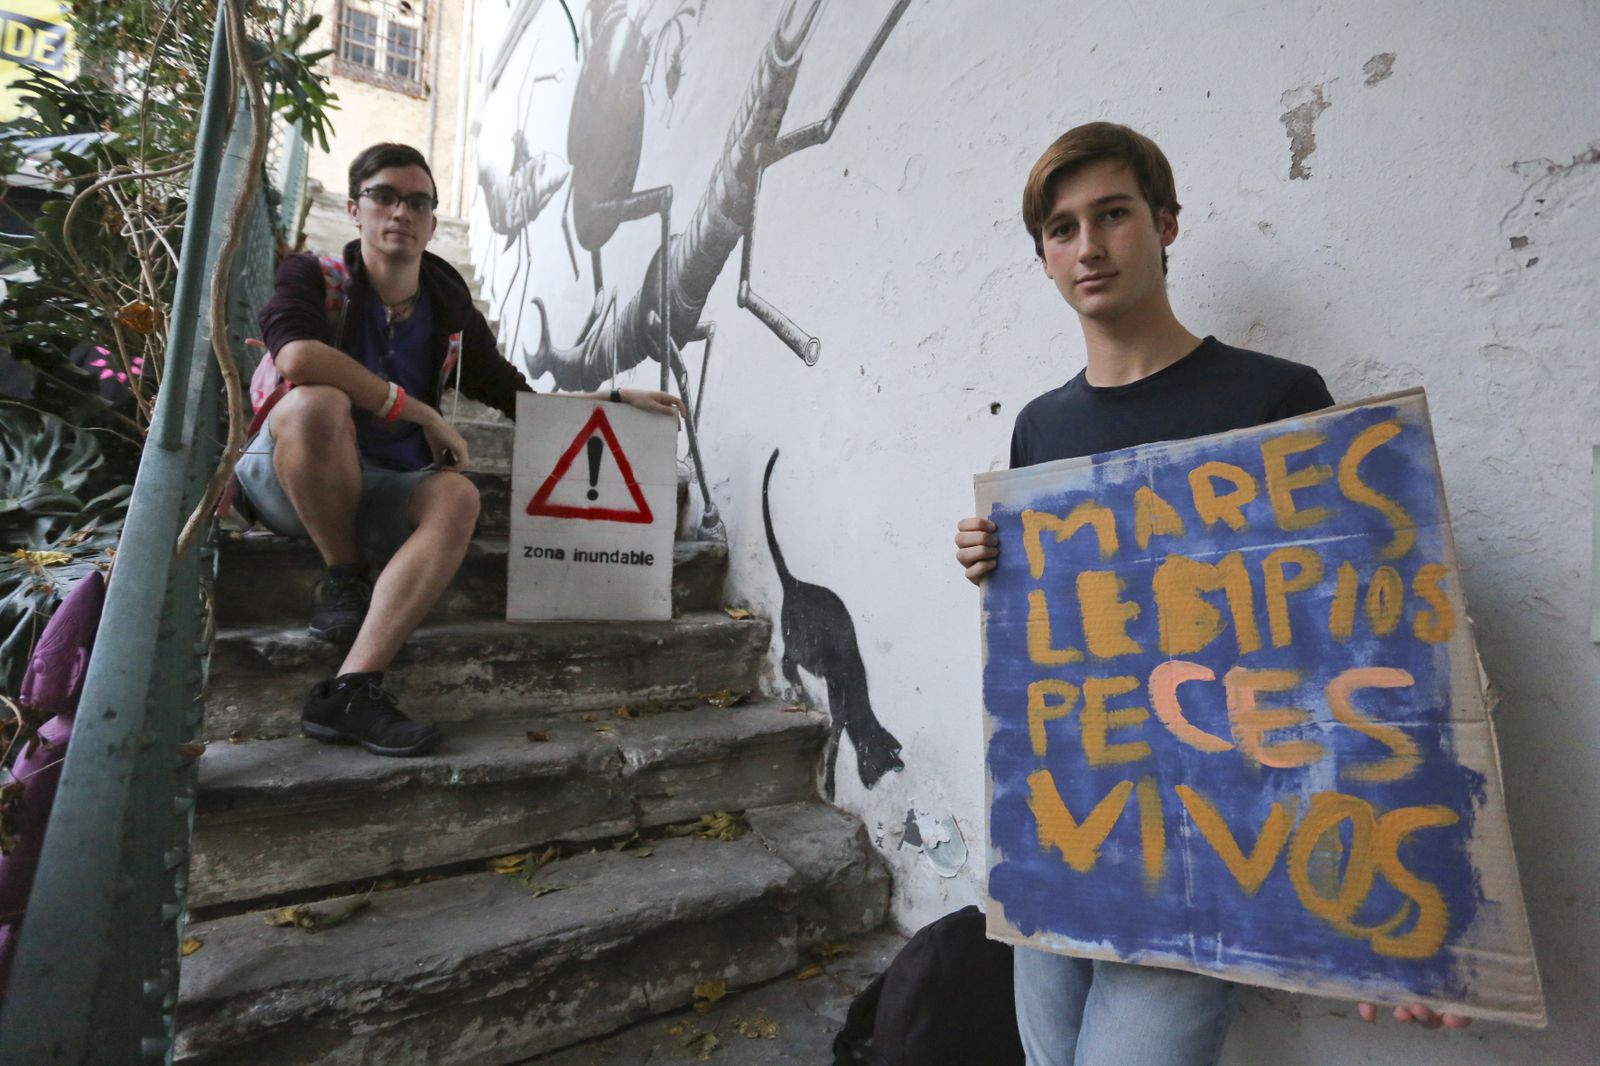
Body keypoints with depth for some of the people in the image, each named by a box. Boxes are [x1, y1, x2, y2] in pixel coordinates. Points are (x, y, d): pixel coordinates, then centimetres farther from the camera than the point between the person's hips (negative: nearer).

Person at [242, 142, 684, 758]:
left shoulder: (450, 309, 6)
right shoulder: (313, 278, -6)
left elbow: (518, 397, 13)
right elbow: (297, 356, -28)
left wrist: (617, 398, 4)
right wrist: (421, 413, -24)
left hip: (384, 491, 3)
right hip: (290, 478, -3)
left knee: (457, 498, -30)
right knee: (317, 403, -34)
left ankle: (350, 690, -36)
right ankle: (345, 575, -12)